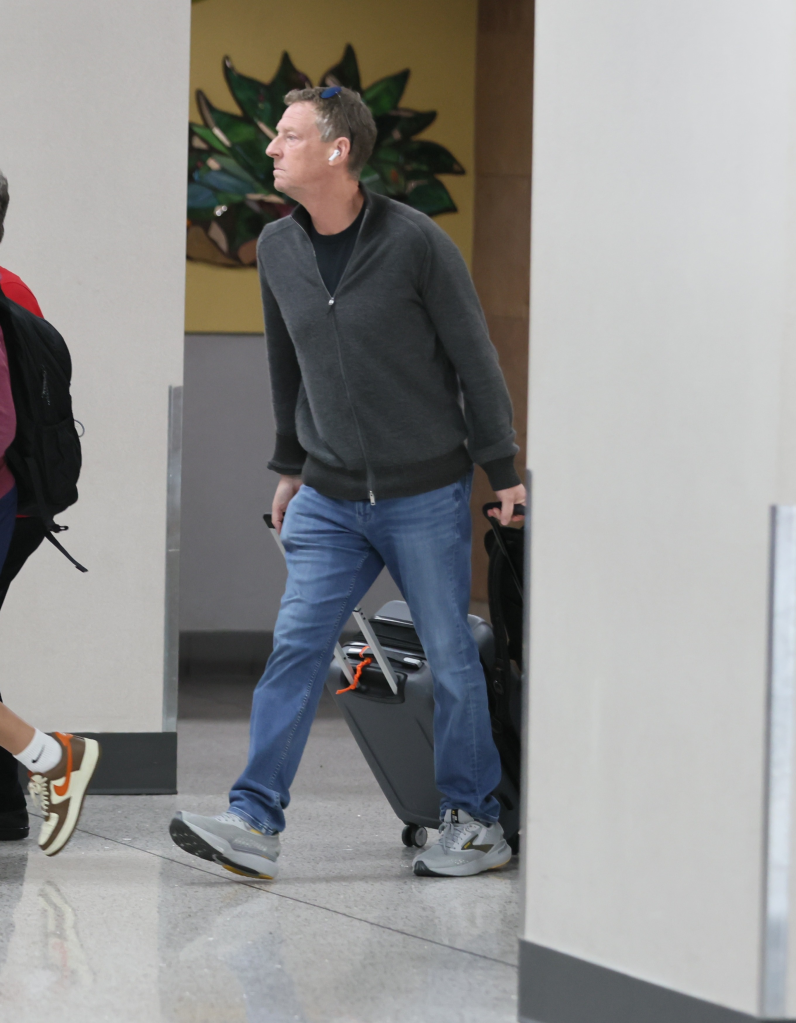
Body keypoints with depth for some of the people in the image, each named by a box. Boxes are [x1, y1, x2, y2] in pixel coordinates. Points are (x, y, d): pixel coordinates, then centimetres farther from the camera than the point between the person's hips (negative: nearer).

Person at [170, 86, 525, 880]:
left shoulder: (414, 242, -13)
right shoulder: (278, 249, 3)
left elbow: (474, 358, -7)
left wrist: (502, 471, -6)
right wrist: (290, 465, 21)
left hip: (425, 496, -4)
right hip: (329, 500, 4)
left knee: (450, 660, 3)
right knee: (295, 648, -6)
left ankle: (476, 823, 16)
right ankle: (254, 824, -8)